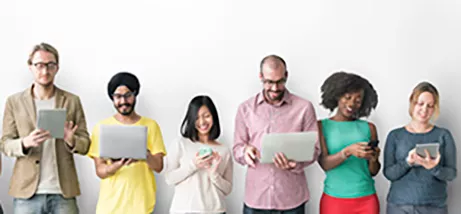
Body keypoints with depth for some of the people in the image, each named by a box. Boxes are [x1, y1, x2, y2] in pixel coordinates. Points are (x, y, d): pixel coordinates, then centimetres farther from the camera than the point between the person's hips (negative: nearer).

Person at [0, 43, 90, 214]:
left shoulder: (72, 101, 7)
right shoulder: (14, 102, 7)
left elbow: (85, 144, 7)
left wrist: (71, 141, -16)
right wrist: (26, 143, -16)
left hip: (63, 192, 0)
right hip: (27, 192, 0)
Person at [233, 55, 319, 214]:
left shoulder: (304, 107, -1)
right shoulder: (246, 108, 6)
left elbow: (313, 149, 0)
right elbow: (237, 149, 7)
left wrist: (295, 163, -20)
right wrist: (245, 151, -17)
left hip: (291, 197, -1)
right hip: (256, 197, 1)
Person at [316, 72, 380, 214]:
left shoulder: (368, 128, 5)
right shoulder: (322, 126, 1)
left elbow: (373, 171, 7)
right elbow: (324, 164, -10)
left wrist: (373, 159, -14)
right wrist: (347, 151, -26)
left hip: (366, 200, 2)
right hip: (334, 199, -1)